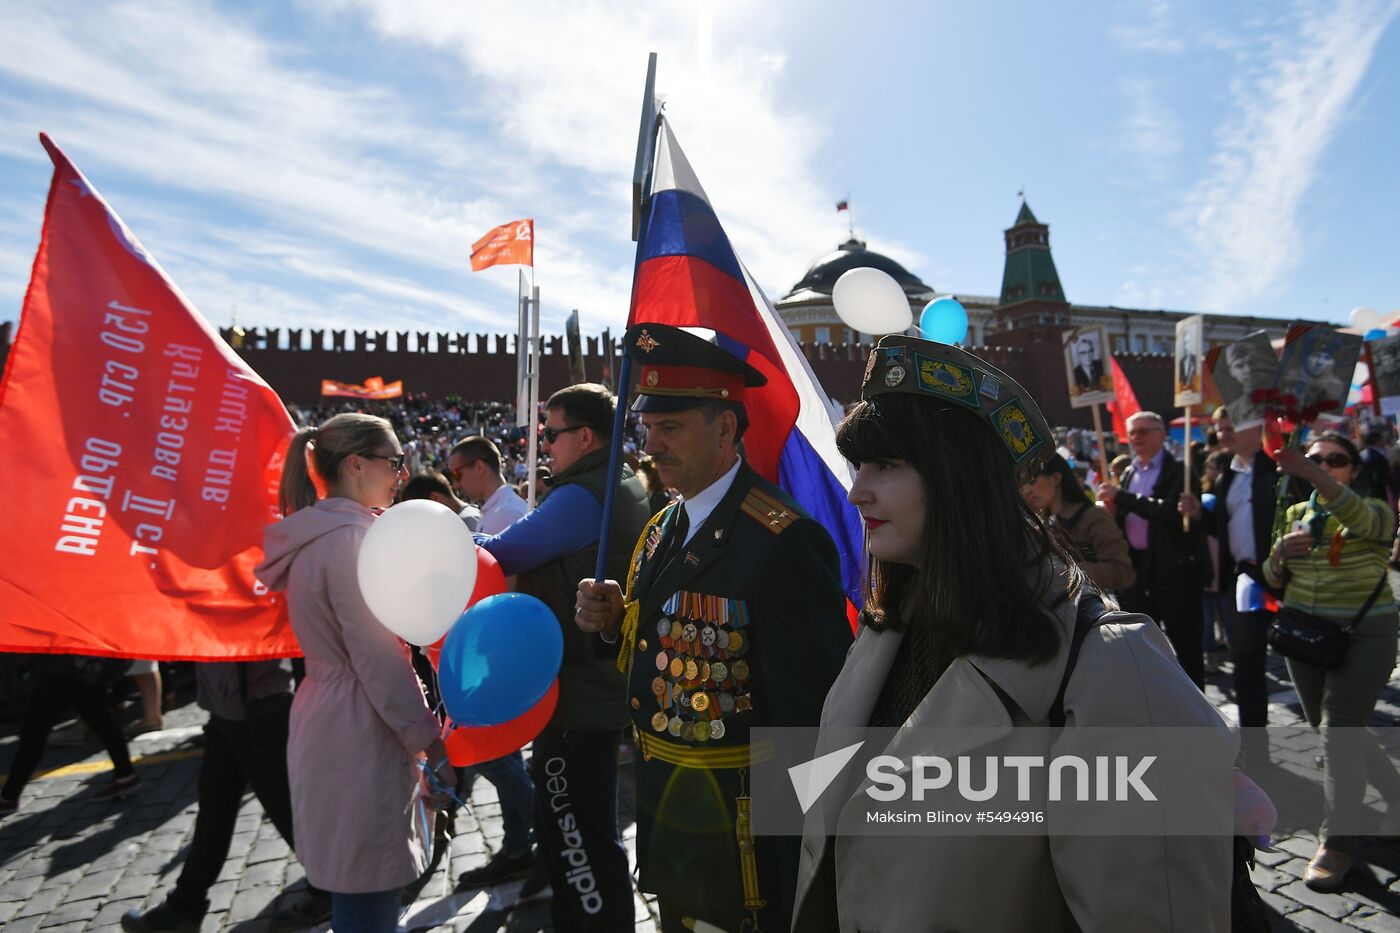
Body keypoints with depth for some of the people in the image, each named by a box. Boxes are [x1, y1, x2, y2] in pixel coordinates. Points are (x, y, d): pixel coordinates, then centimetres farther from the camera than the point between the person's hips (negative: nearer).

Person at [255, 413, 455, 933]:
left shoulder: (319, 532, 12)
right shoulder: (349, 537, -19)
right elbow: (378, 658, -21)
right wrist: (430, 743, -14)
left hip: (325, 721, 10)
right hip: (359, 734, -10)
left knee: (357, 887, 20)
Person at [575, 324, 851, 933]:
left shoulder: (784, 541, -25)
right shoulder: (663, 528, 3)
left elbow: (809, 710, -23)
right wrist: (616, 620, -8)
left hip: (738, 821, -8)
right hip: (663, 805, 8)